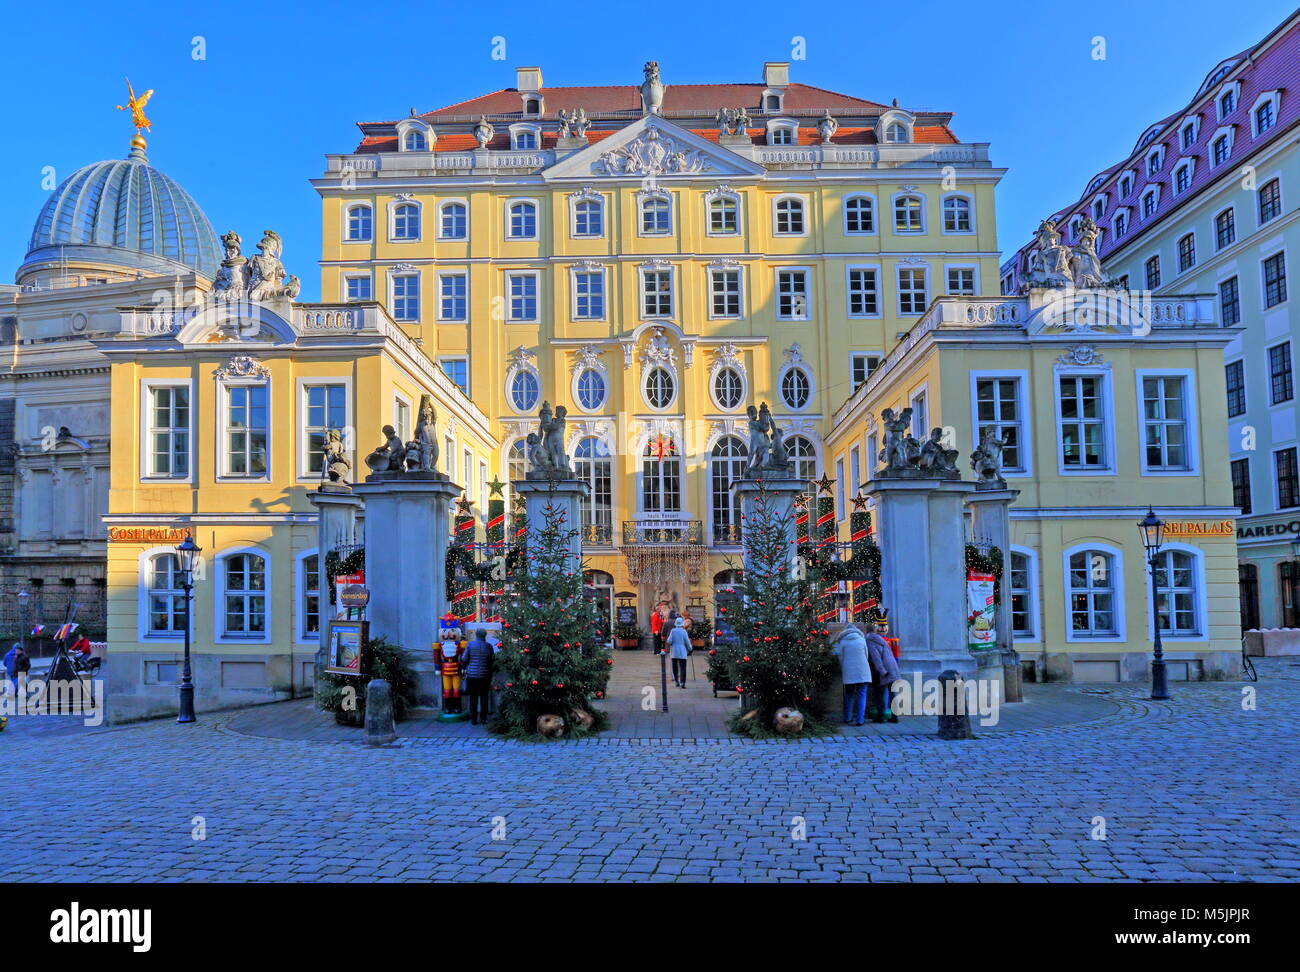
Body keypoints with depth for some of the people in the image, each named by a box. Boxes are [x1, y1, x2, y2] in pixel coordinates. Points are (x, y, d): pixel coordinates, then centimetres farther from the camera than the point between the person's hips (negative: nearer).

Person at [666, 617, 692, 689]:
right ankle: (682, 682, -15)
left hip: (674, 652, 2)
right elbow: (687, 642, -3)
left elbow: (669, 641, -8)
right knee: (682, 668, -3)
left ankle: (676, 682, 16)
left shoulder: (673, 631, -3)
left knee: (675, 668, 13)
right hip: (682, 652, -2)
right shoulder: (683, 631, -7)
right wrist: (689, 649, 13)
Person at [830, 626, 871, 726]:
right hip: (862, 672, -1)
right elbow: (866, 655, 11)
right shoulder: (862, 640, 4)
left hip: (848, 672, 1)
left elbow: (841, 658, 6)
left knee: (849, 695, 14)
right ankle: (860, 720, -5)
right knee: (861, 695, 1)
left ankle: (847, 718, 16)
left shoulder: (842, 642, 4)